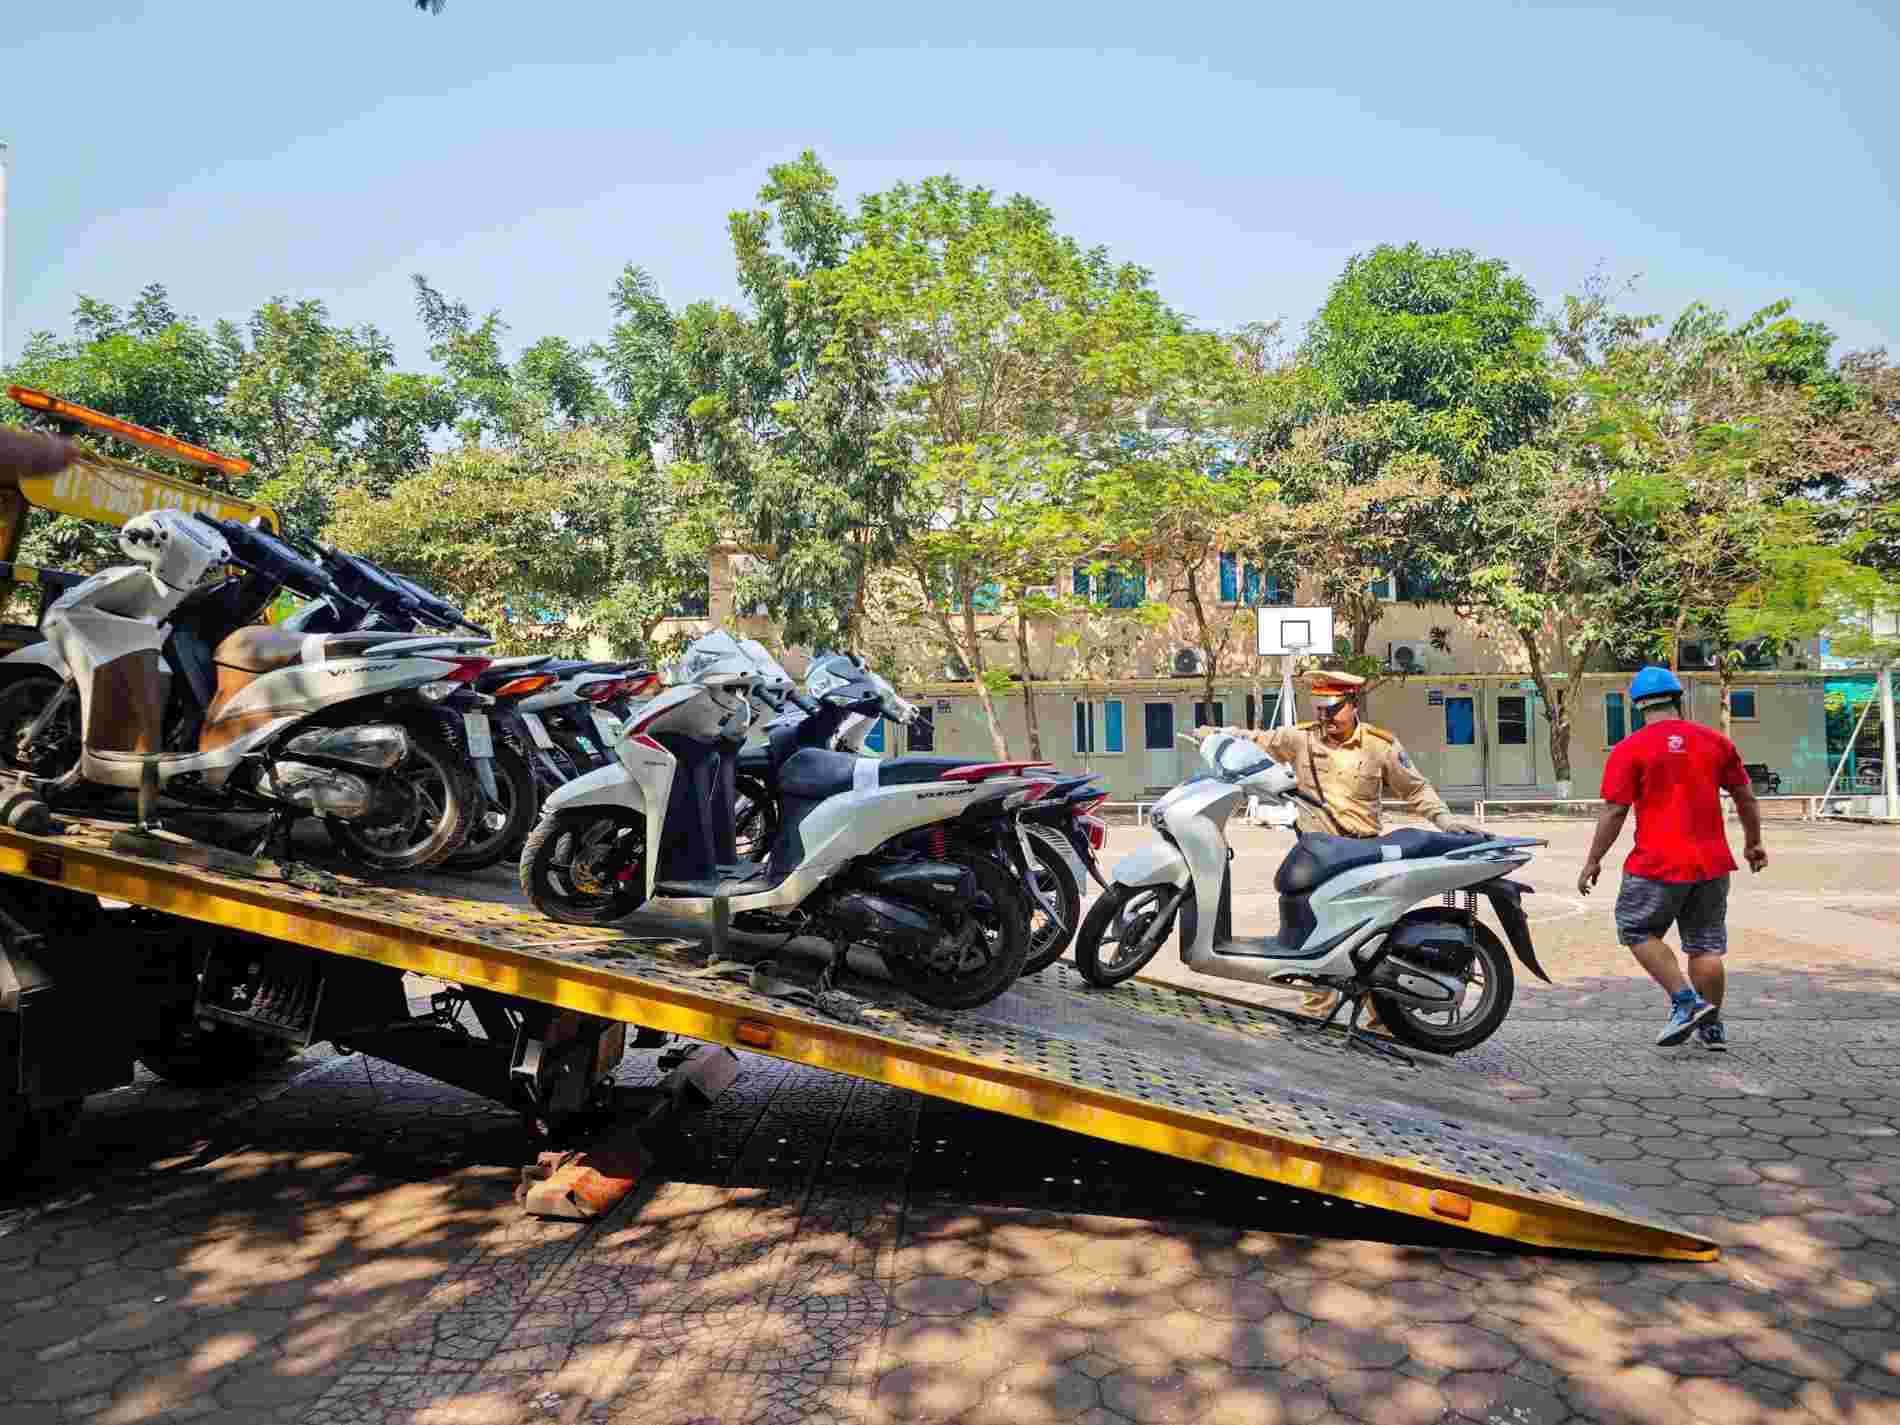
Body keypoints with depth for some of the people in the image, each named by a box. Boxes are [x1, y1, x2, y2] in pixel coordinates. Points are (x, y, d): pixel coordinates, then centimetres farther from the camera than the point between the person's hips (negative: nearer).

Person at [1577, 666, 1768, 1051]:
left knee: (1637, 931, 13)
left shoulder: (1629, 749, -8)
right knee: (1706, 945, 13)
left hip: (1658, 865, -5)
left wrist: (1593, 861, -3)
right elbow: (1746, 797, 12)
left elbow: (1614, 811, -11)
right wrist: (1753, 843, 26)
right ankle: (1712, 1027, 21)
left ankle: (1685, 1000, 0)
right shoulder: (1715, 741, 6)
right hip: (1712, 864, 5)